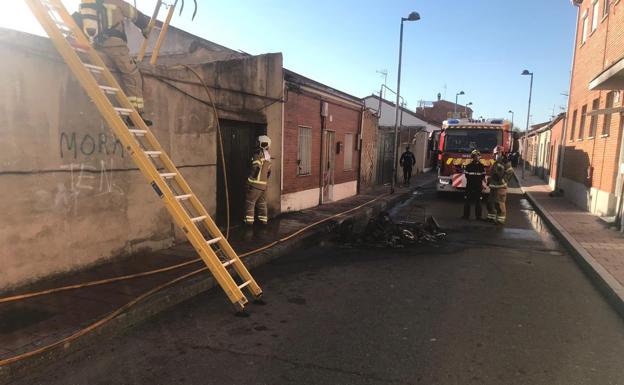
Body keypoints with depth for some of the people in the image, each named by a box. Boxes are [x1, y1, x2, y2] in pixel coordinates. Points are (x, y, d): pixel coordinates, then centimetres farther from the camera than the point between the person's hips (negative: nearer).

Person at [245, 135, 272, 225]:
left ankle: (249, 220, 0)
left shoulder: (259, 154, -12)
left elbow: (256, 167, -23)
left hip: (255, 184, -8)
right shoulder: (268, 157, 14)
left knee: (250, 202, 0)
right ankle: (264, 220, 20)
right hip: (264, 184, 8)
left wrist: (252, 178, -15)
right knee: (262, 202, 16)